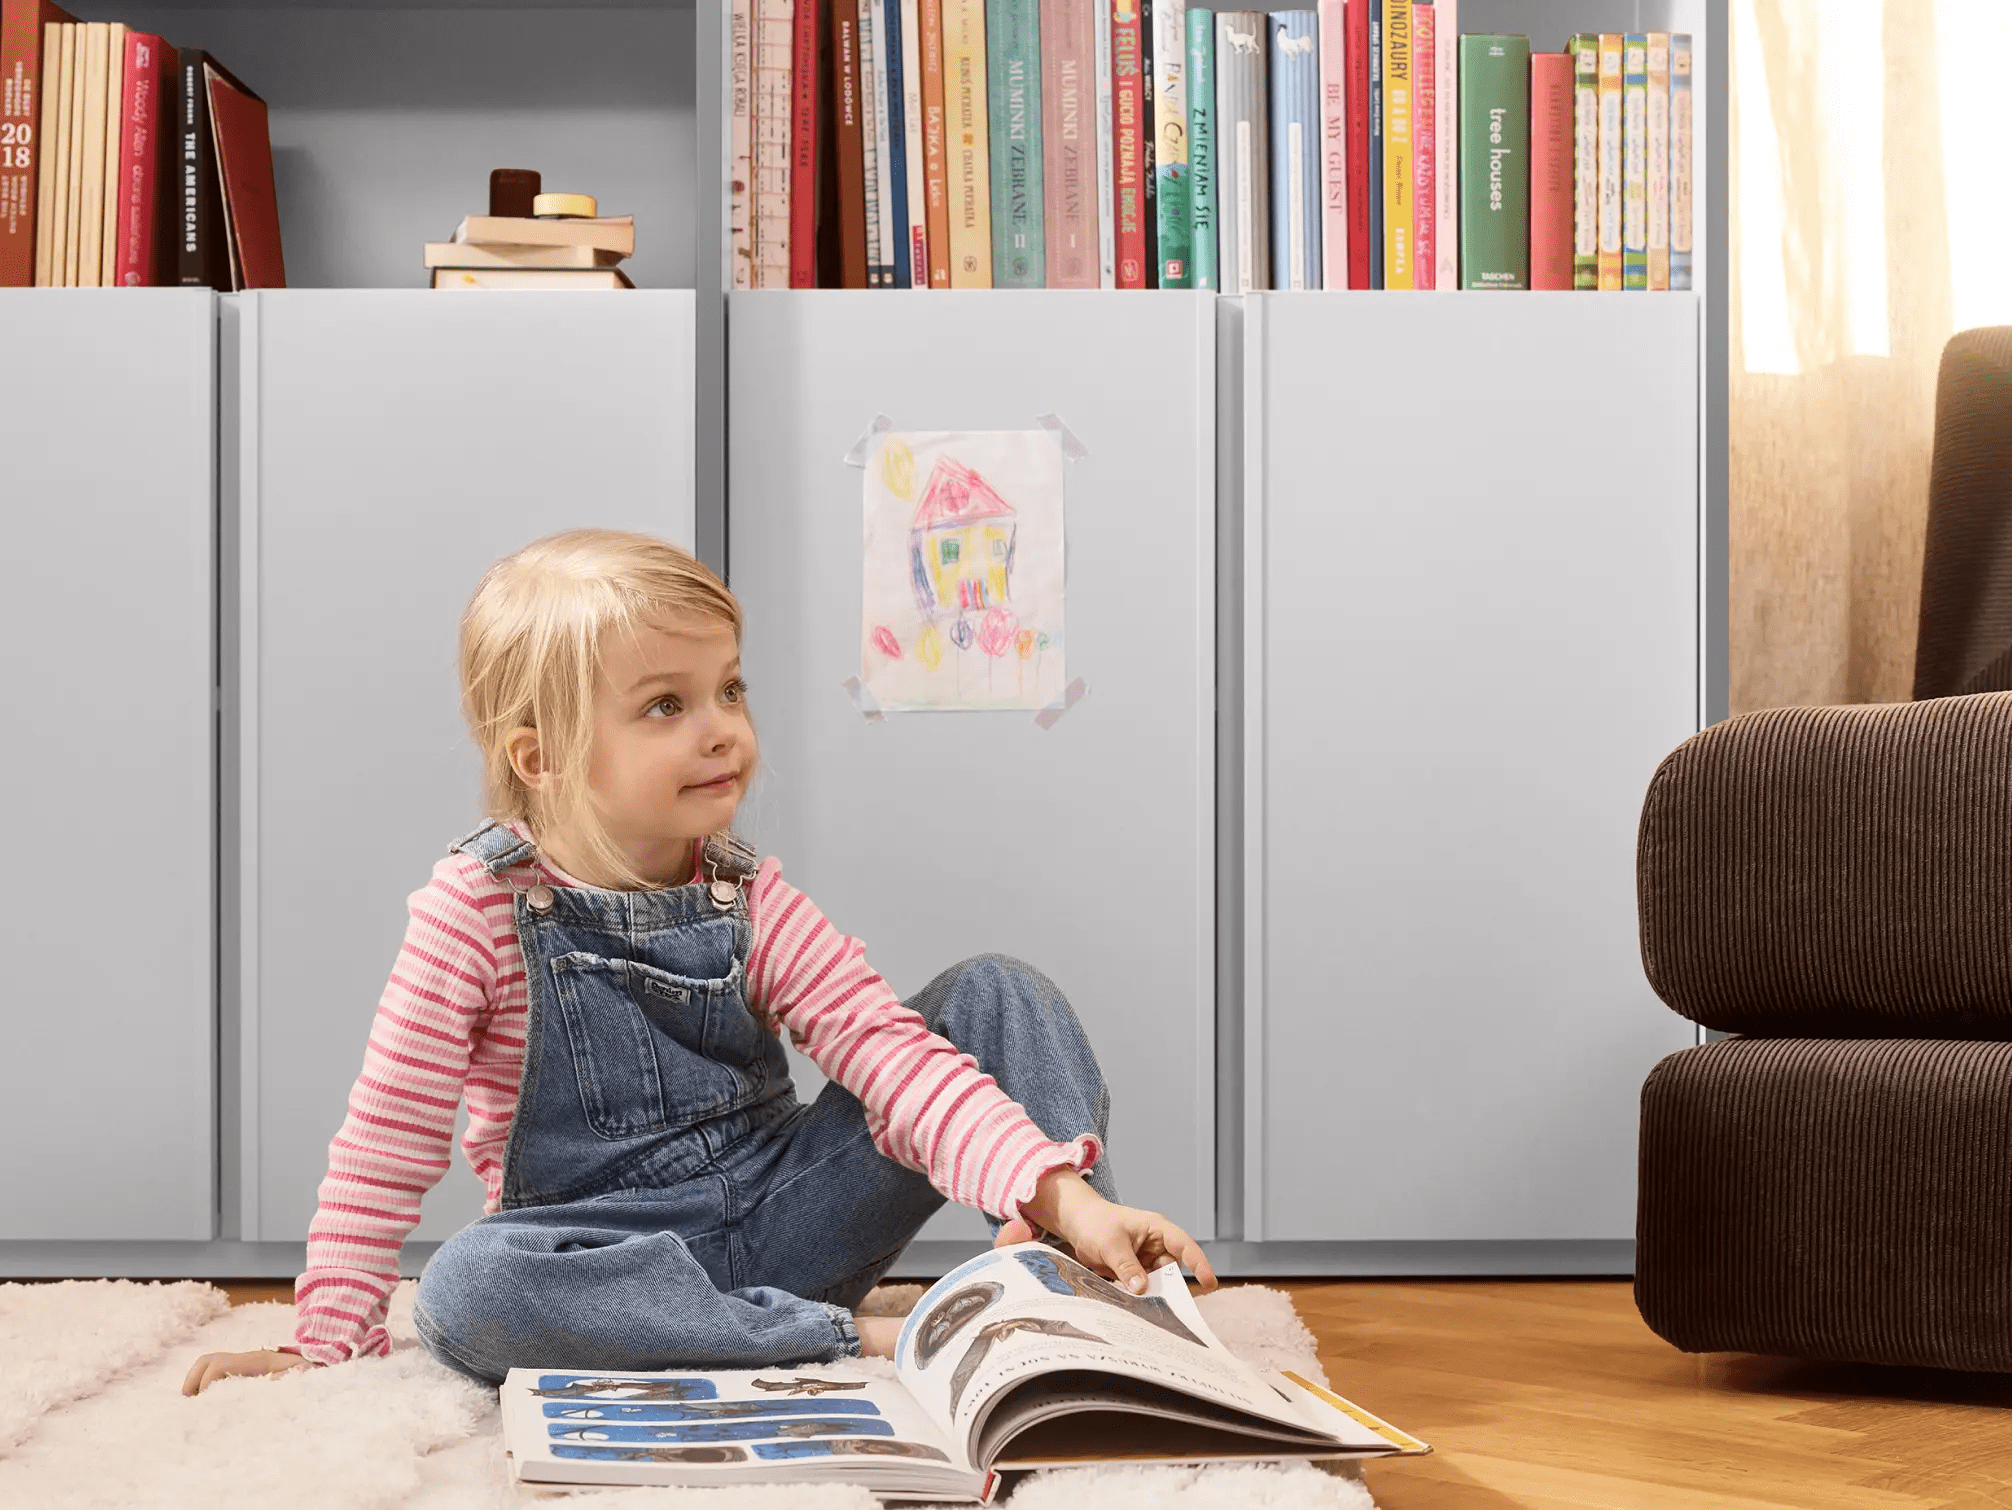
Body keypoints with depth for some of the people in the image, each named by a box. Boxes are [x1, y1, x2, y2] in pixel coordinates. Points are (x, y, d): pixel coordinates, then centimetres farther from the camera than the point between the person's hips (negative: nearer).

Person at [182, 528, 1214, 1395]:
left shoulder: (747, 900, -2)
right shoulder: (478, 908, -10)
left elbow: (891, 1052, -12)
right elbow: (389, 1139, -6)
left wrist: (1064, 1198, -25)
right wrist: (333, 1336, -11)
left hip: (782, 1224, 3)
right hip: (606, 1254, -3)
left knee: (995, 993, -6)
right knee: (465, 1291, -39)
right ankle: (853, 1344, -31)